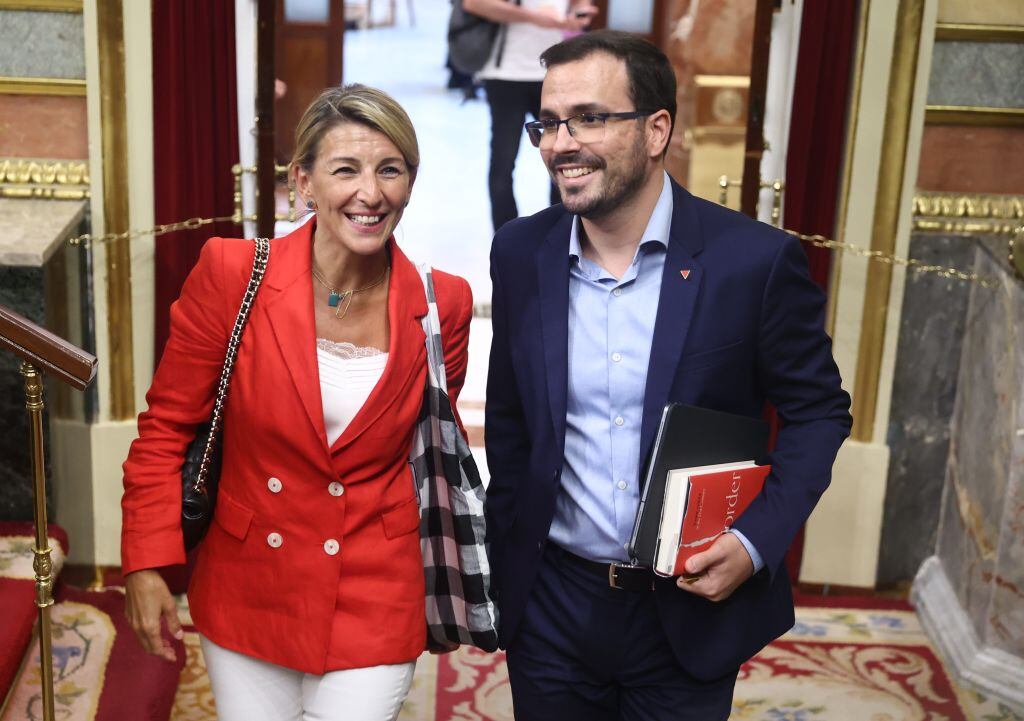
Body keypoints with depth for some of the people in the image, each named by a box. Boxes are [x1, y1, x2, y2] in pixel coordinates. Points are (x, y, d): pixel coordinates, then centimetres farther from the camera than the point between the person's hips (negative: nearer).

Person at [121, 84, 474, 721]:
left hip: (375, 606, 0)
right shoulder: (232, 274, -12)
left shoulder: (442, 304, -7)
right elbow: (166, 428, -3)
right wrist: (149, 566, -7)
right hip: (246, 595, 1)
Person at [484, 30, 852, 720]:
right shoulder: (521, 253, -3)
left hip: (692, 609, -2)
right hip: (552, 607, 3)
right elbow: (509, 417, 7)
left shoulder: (756, 259, -13)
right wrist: (505, 568, 8)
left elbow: (819, 411, -3)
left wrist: (757, 542, -16)